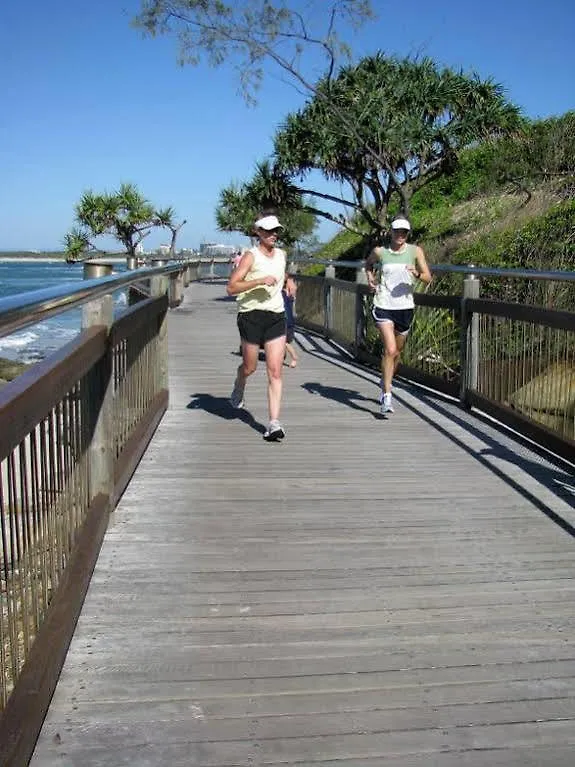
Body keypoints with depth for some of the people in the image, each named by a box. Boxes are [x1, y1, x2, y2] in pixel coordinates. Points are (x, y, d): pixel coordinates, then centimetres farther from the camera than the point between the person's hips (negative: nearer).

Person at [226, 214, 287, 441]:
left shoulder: (282, 254, 12)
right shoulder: (251, 256, -7)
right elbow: (231, 287, -17)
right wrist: (260, 281, -23)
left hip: (276, 316, 4)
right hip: (252, 315, -4)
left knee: (275, 371, -7)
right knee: (249, 367, 12)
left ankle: (274, 423, -9)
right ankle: (238, 390, 48)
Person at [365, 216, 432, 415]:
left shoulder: (415, 251, 2)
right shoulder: (379, 252, 1)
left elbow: (428, 278, 0)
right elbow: (368, 265, 22)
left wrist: (417, 274, -21)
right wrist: (370, 277, 3)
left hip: (405, 307, 3)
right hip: (383, 307, -2)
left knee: (397, 352, 15)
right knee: (390, 350, -17)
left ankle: (385, 386, 38)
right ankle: (387, 397, -14)